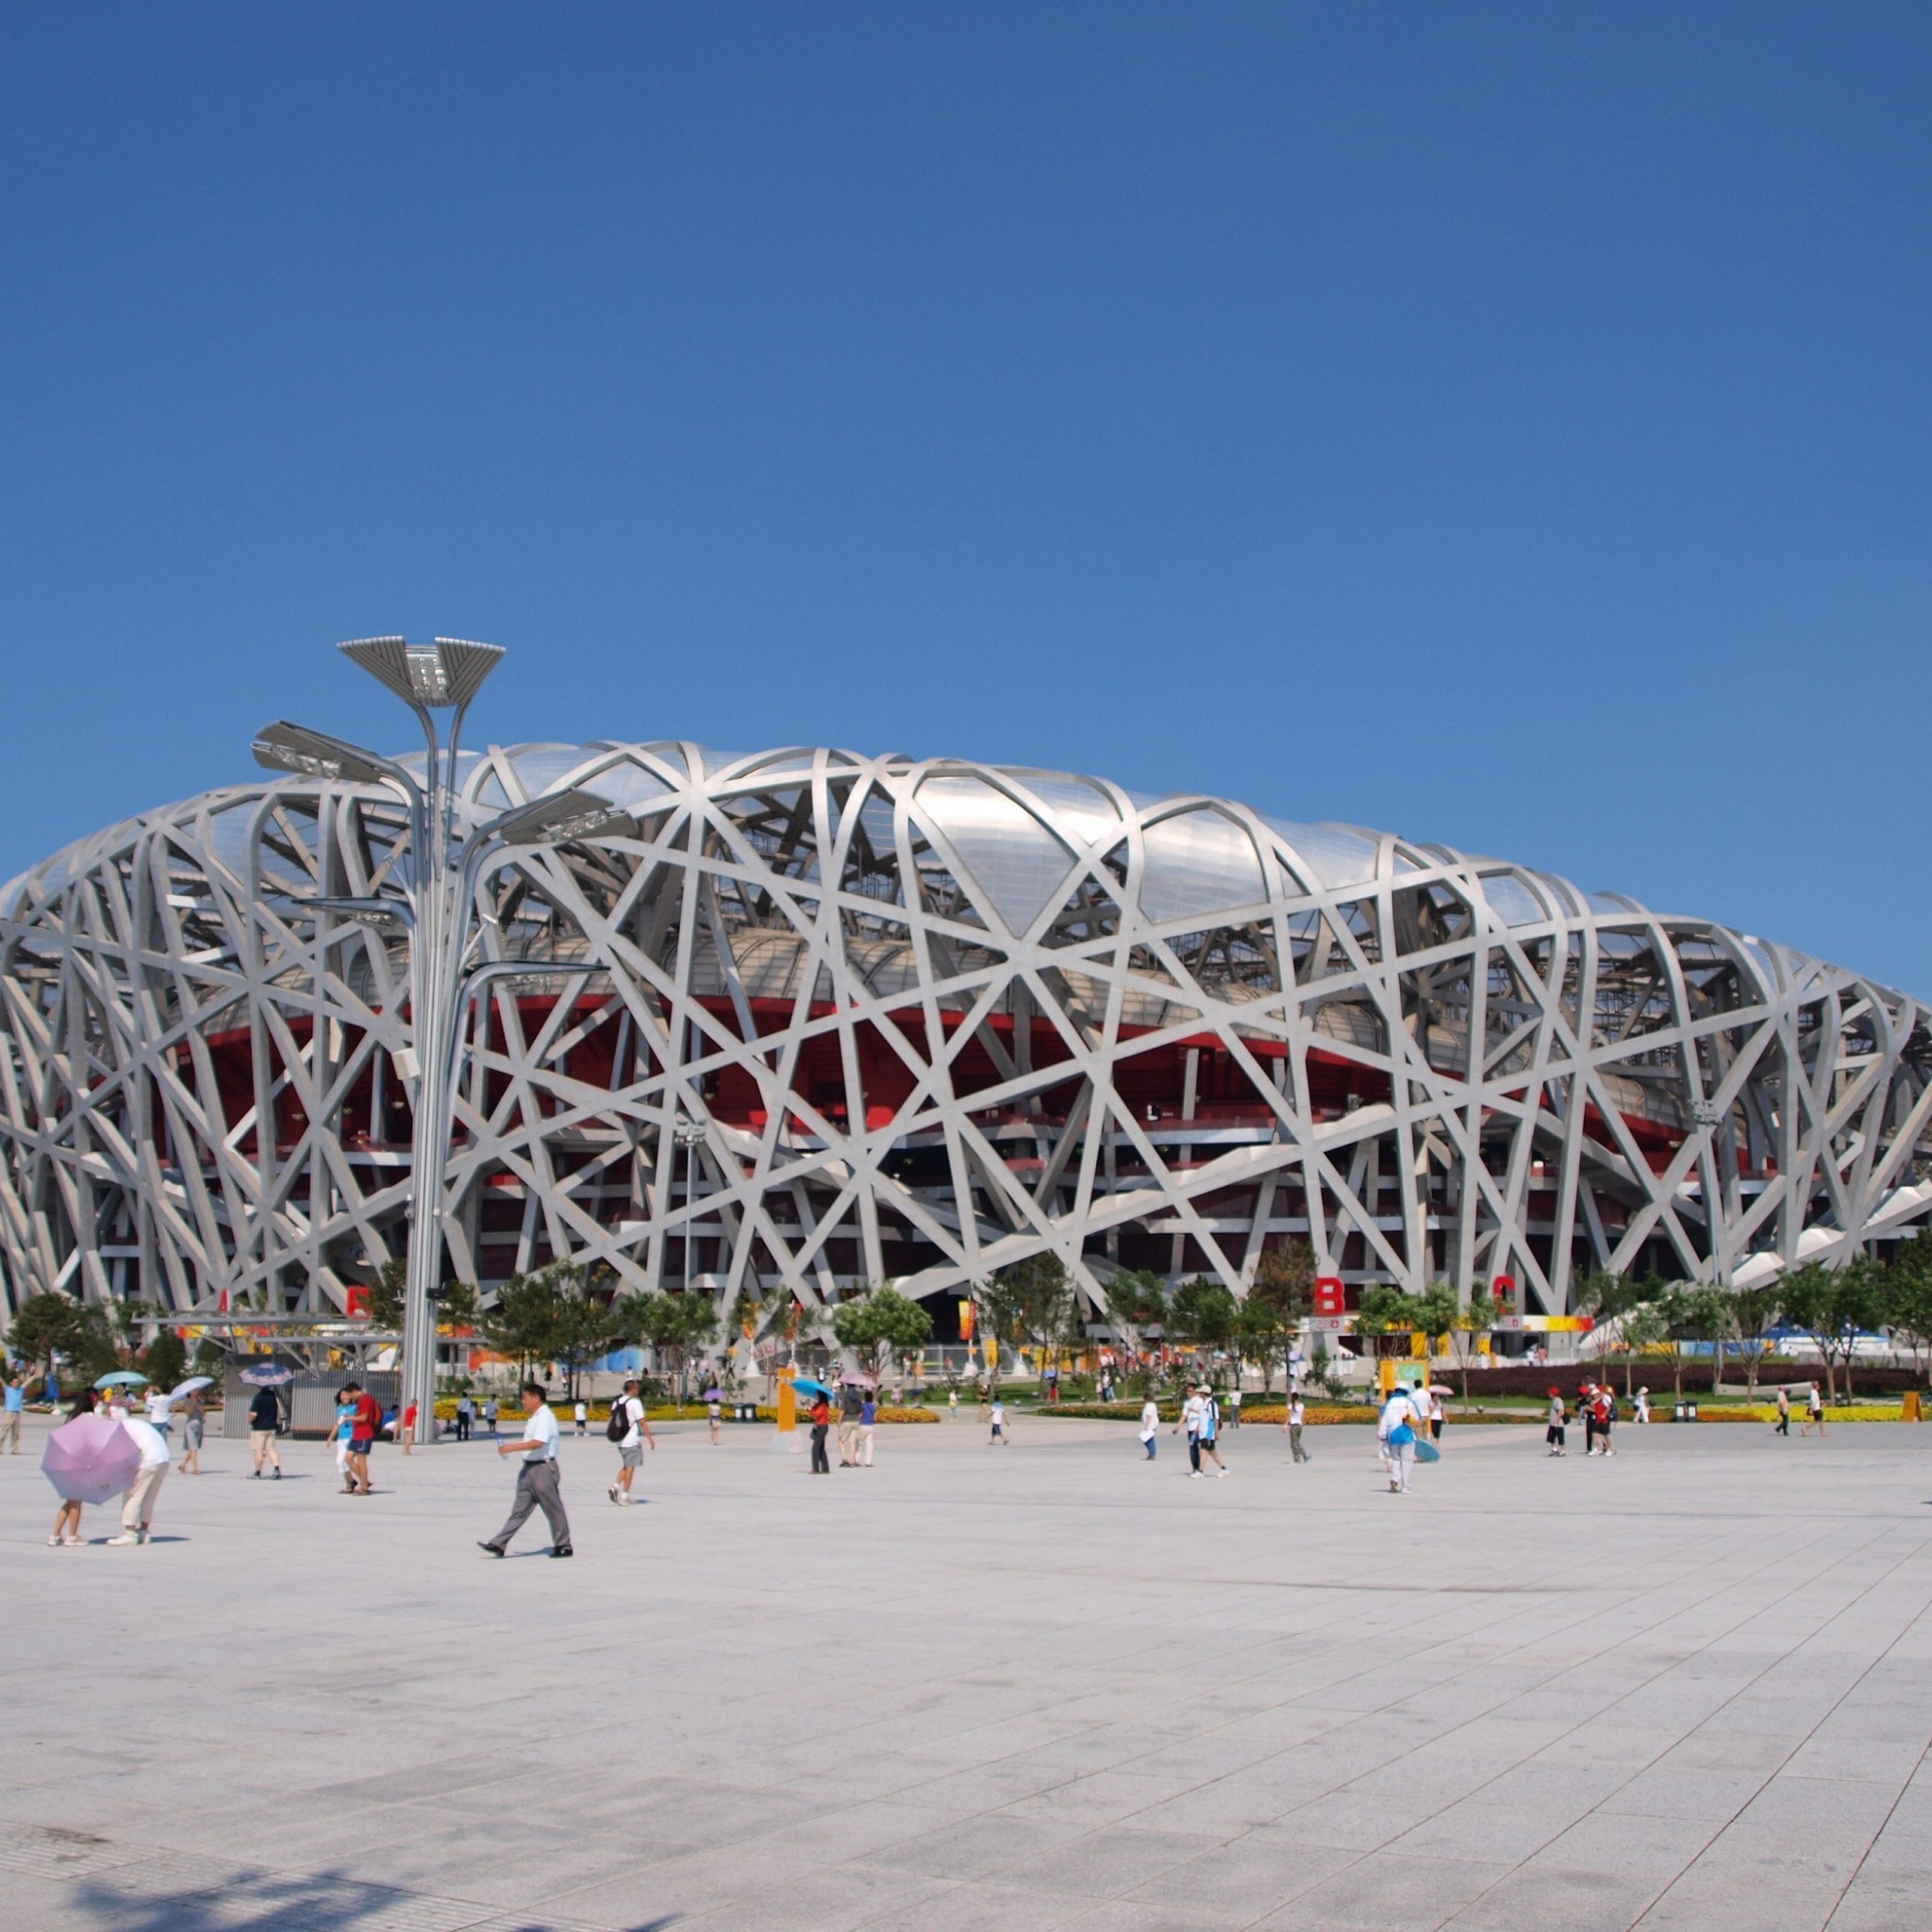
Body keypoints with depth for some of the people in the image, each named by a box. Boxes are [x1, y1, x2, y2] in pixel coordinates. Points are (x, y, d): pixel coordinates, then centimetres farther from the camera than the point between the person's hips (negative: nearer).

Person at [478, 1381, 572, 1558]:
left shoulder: (545, 1417, -16)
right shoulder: (534, 1417, 16)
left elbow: (537, 1443, -27)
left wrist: (511, 1448, -26)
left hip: (543, 1468, -10)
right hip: (529, 1467, 10)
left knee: (553, 1509, 0)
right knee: (520, 1508, 7)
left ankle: (563, 1546, 10)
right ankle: (499, 1544, 4)